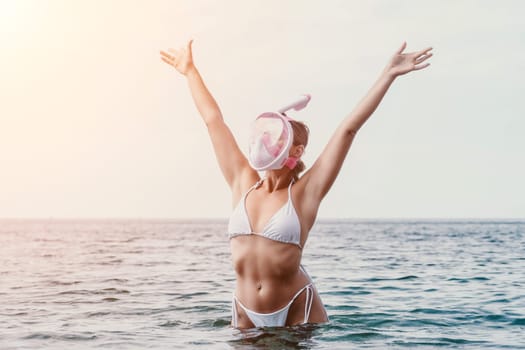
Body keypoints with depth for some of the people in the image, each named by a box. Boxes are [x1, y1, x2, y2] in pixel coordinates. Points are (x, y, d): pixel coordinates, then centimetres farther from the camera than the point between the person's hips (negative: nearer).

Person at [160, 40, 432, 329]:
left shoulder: (304, 192, -5)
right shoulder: (243, 183, 4)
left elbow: (349, 129, -8)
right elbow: (213, 120, 12)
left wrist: (389, 75, -9)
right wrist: (190, 71, 20)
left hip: (297, 310, -4)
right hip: (245, 313, 4)